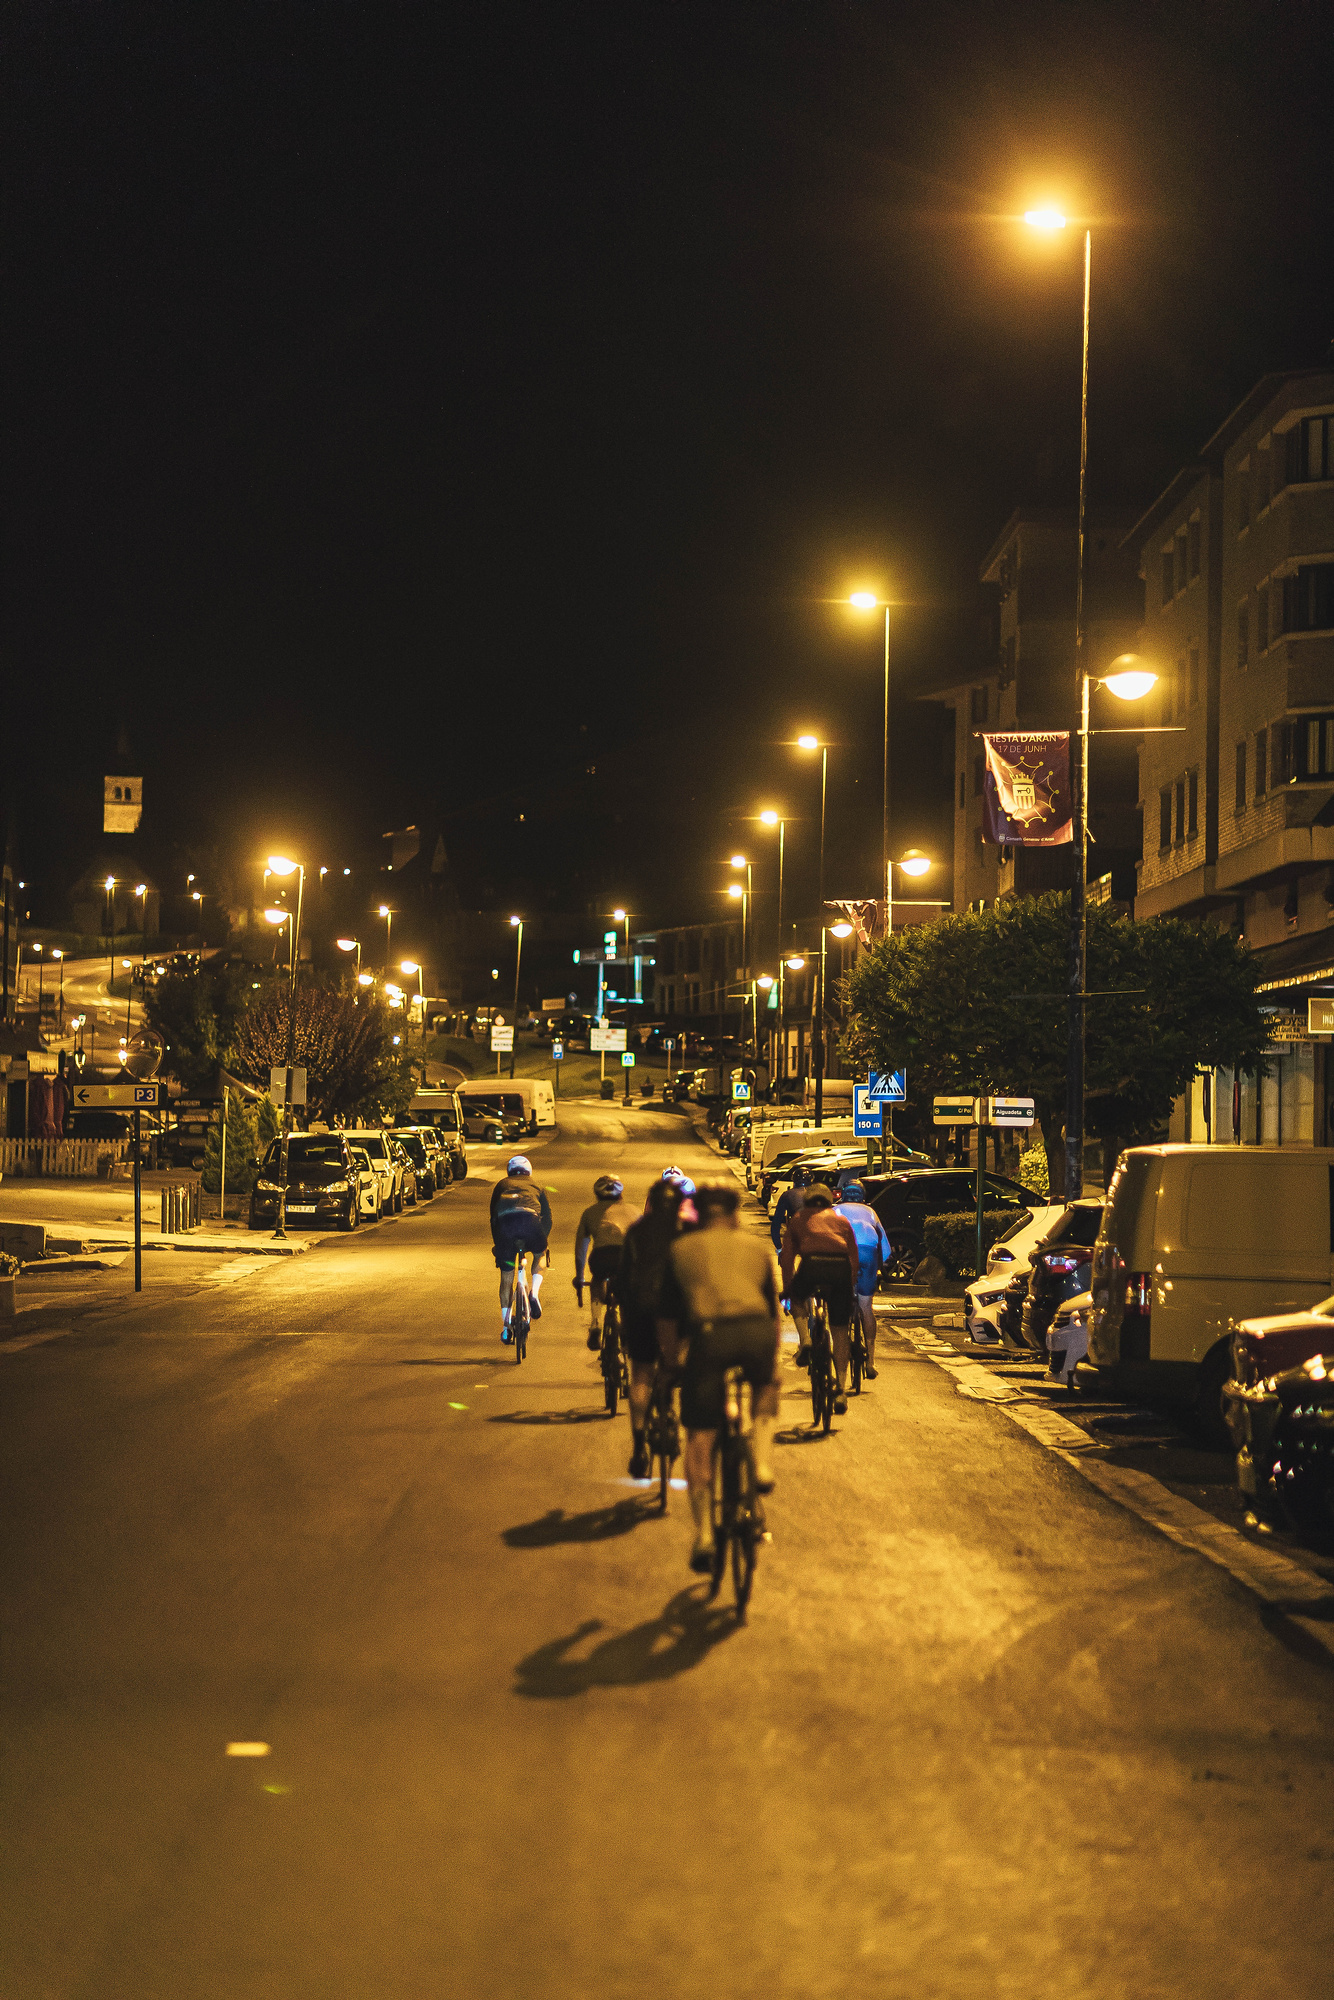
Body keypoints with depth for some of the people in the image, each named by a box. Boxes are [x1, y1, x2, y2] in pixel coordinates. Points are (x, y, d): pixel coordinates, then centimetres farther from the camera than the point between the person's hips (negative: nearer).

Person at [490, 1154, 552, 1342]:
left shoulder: (501, 1185, 33)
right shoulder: (536, 1186, 32)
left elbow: (493, 1217, 32)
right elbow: (547, 1217, 28)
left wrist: (496, 1244, 41)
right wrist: (542, 1239, 40)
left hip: (505, 1223, 1)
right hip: (530, 1221, 0)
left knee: (506, 1278, 13)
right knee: (540, 1255, 31)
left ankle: (505, 1325, 12)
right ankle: (533, 1293, 7)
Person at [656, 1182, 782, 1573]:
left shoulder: (681, 1249, 24)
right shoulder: (757, 1248, 27)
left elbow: (667, 1317, 24)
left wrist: (671, 1361, 37)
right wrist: (771, 1360, 45)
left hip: (709, 1333, -1)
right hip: (757, 1330, 1)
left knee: (699, 1438, 7)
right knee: (765, 1385, 36)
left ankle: (704, 1534, 0)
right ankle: (763, 1462, 17)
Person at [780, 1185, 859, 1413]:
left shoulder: (798, 1219, 28)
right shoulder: (841, 1220, 31)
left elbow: (787, 1258, 23)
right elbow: (854, 1258, 29)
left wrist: (787, 1289, 32)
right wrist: (851, 1288, 38)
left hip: (812, 1264, -1)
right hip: (841, 1267, 2)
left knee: (797, 1300, 32)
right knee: (840, 1332, 10)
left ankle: (805, 1341, 6)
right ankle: (841, 1391, 5)